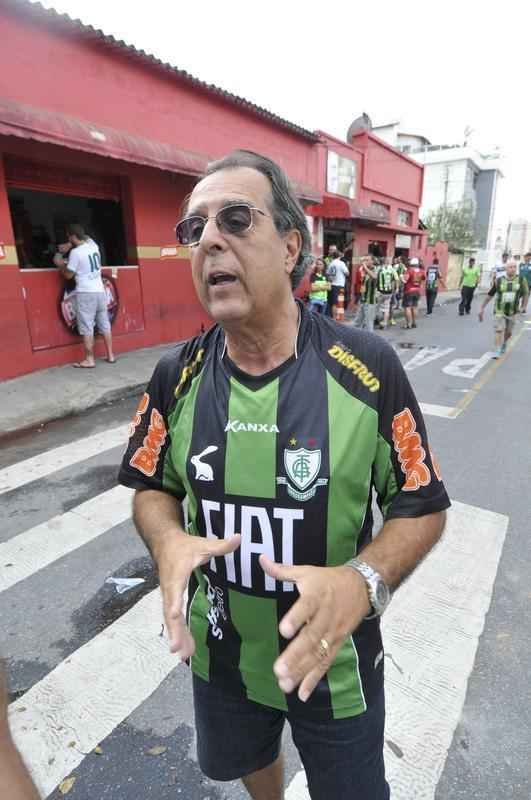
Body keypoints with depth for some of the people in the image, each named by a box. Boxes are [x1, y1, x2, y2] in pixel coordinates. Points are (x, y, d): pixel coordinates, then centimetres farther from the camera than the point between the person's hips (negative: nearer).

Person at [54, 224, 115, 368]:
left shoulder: (75, 253, -11)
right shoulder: (93, 245, 8)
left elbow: (68, 274, -3)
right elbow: (85, 238, 33)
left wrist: (60, 264, 14)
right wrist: (69, 246, 26)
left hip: (85, 293, -7)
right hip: (100, 291, 7)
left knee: (86, 328, -4)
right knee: (105, 325, 11)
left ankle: (89, 360, -3)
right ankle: (110, 355, 16)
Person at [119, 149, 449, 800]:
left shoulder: (369, 367, -21)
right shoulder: (176, 375, -12)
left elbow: (422, 507, -12)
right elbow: (153, 489, 0)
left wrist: (364, 581, -29)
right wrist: (169, 541, -21)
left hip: (334, 659, -2)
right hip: (219, 654, 4)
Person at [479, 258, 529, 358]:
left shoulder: (521, 280, -8)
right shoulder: (498, 281, -9)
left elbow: (526, 294, 3)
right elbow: (489, 295, -1)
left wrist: (524, 307, -7)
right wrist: (482, 309, 0)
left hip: (512, 312, 2)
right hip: (499, 311, -2)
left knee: (508, 332, 14)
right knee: (499, 331, -15)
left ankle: (504, 343, 45)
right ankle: (497, 352, -14)